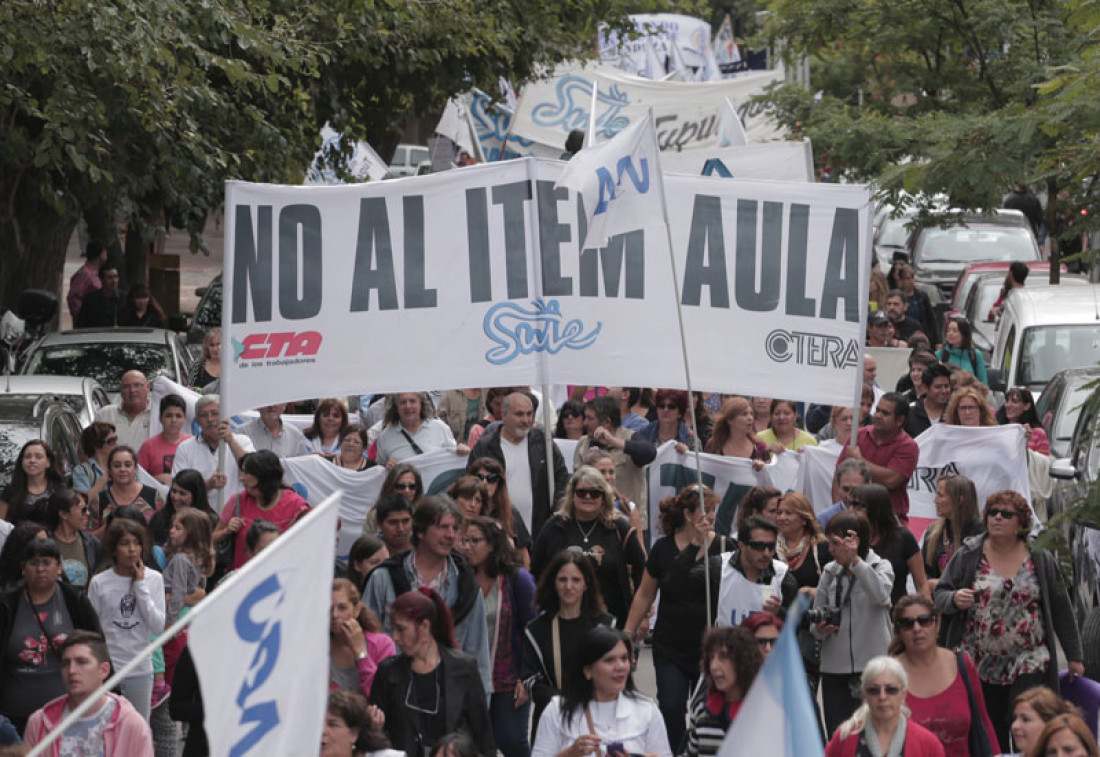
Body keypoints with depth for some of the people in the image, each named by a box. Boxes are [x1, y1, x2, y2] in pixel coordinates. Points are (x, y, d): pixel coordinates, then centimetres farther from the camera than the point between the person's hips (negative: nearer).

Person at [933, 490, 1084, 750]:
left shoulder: (1041, 560, 4)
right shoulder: (968, 555, 3)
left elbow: (1061, 610, 9)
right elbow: (940, 594, 5)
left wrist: (1073, 655, 9)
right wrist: (954, 599, -19)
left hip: (1028, 663, -1)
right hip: (980, 667, 1)